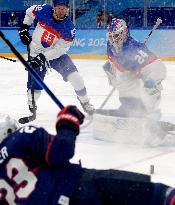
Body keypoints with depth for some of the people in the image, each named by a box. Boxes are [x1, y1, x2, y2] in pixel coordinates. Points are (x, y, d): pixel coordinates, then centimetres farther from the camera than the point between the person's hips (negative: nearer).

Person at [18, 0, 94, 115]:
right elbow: (30, 12, 7)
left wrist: (43, 57, -29)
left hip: (56, 54, 0)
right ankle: (31, 104, 19)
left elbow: (60, 49, -22)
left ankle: (85, 102, 9)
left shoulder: (69, 28, -20)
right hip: (36, 53, 0)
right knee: (35, 84, -9)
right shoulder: (44, 11, -16)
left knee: (74, 75, -10)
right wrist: (25, 27, 0)